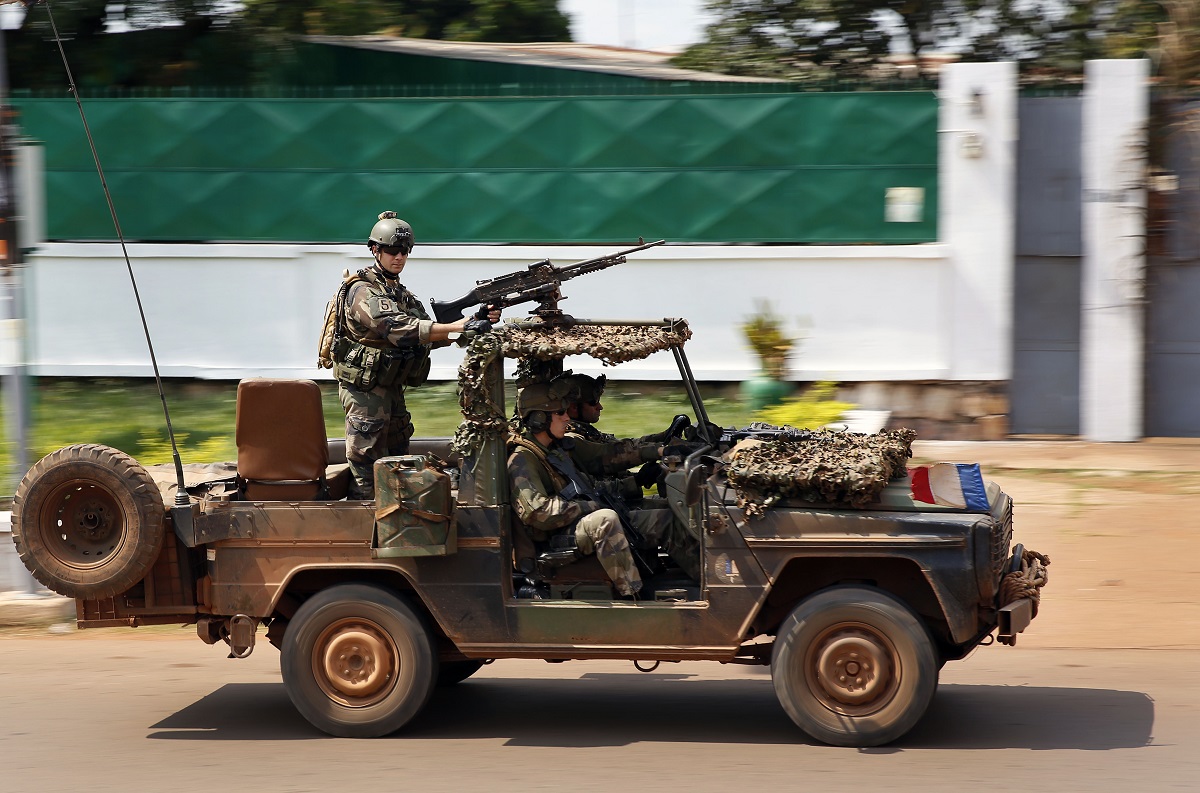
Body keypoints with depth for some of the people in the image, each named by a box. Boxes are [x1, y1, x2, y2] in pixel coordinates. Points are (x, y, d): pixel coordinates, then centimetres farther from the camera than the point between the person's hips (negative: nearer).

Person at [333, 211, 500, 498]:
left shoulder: (401, 294, 14)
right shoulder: (364, 290, -15)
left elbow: (428, 335, 6)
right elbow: (399, 328, -31)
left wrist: (480, 322, -9)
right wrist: (458, 327, -39)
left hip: (391, 389, 9)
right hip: (365, 390, -9)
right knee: (367, 470, -8)